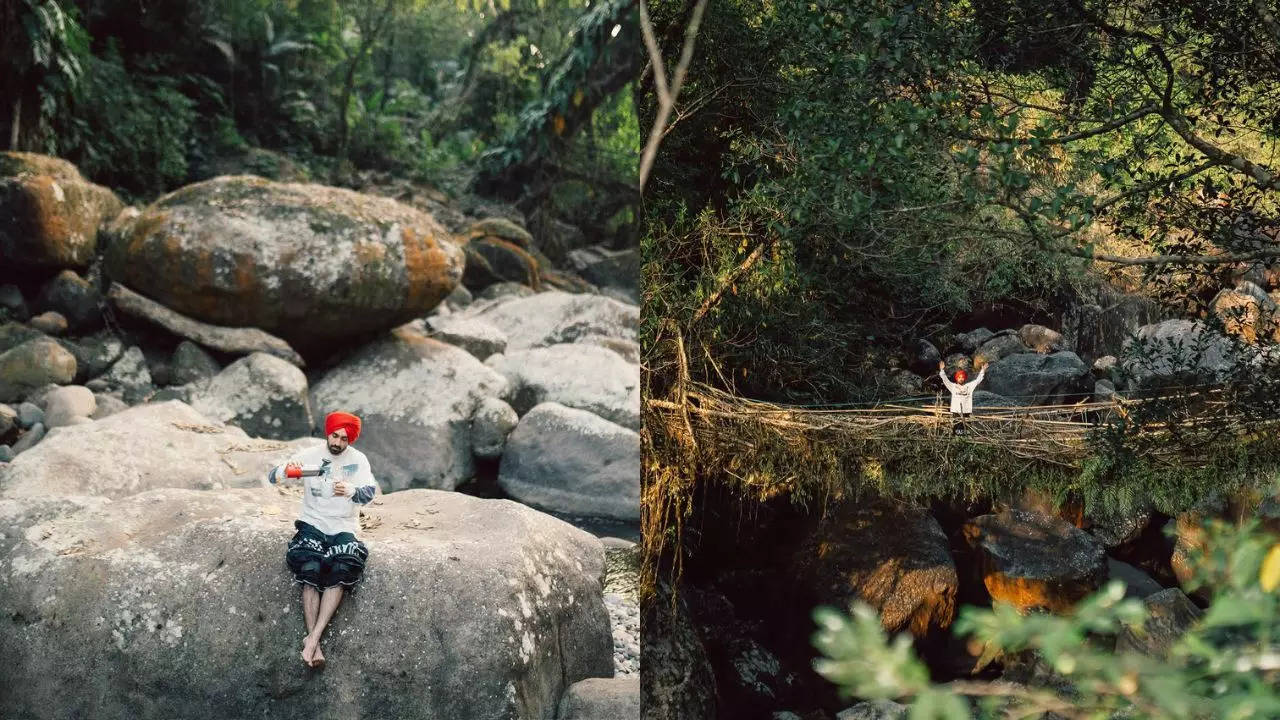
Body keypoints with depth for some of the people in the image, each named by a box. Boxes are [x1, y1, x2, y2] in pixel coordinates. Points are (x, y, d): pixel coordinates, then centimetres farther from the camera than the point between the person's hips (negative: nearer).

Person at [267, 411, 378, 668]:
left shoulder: (358, 460, 0)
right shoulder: (311, 455, 1)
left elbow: (369, 492, -15)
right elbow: (272, 477, -5)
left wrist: (350, 491, -39)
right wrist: (286, 470, -30)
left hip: (344, 528, 0)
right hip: (312, 524, 0)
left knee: (339, 574, -26)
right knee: (311, 571, -26)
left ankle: (312, 638, -29)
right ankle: (314, 642, -28)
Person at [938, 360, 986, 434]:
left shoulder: (969, 386, 11)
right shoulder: (953, 386, 7)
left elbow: (977, 380, 12)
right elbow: (945, 380, 1)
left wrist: (982, 371, 6)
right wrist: (942, 370, -9)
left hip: (966, 411, 1)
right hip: (955, 411, -1)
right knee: (955, 429, -3)